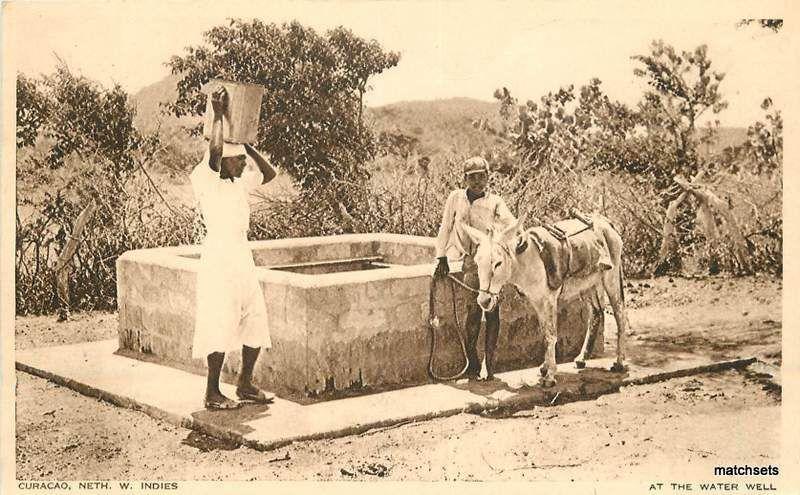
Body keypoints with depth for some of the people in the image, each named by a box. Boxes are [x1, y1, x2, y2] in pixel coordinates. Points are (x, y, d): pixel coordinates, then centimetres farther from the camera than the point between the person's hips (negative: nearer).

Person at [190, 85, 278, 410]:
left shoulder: (240, 184, 12)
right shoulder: (205, 180, -9)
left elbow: (270, 173, 19)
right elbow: (214, 150, -26)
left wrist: (247, 145, 12)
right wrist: (218, 114, -14)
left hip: (243, 258, 8)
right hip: (218, 259, -8)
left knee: (256, 321, 9)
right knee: (220, 326, -6)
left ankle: (245, 384, 22)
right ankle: (212, 393, 4)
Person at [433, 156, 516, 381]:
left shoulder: (494, 202, 9)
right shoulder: (456, 198, 11)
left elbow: (510, 223, -7)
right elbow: (445, 228, 14)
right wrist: (442, 258, 8)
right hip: (471, 261, -1)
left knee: (492, 310, -4)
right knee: (473, 309, -9)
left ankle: (490, 363, 4)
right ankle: (472, 363, 2)